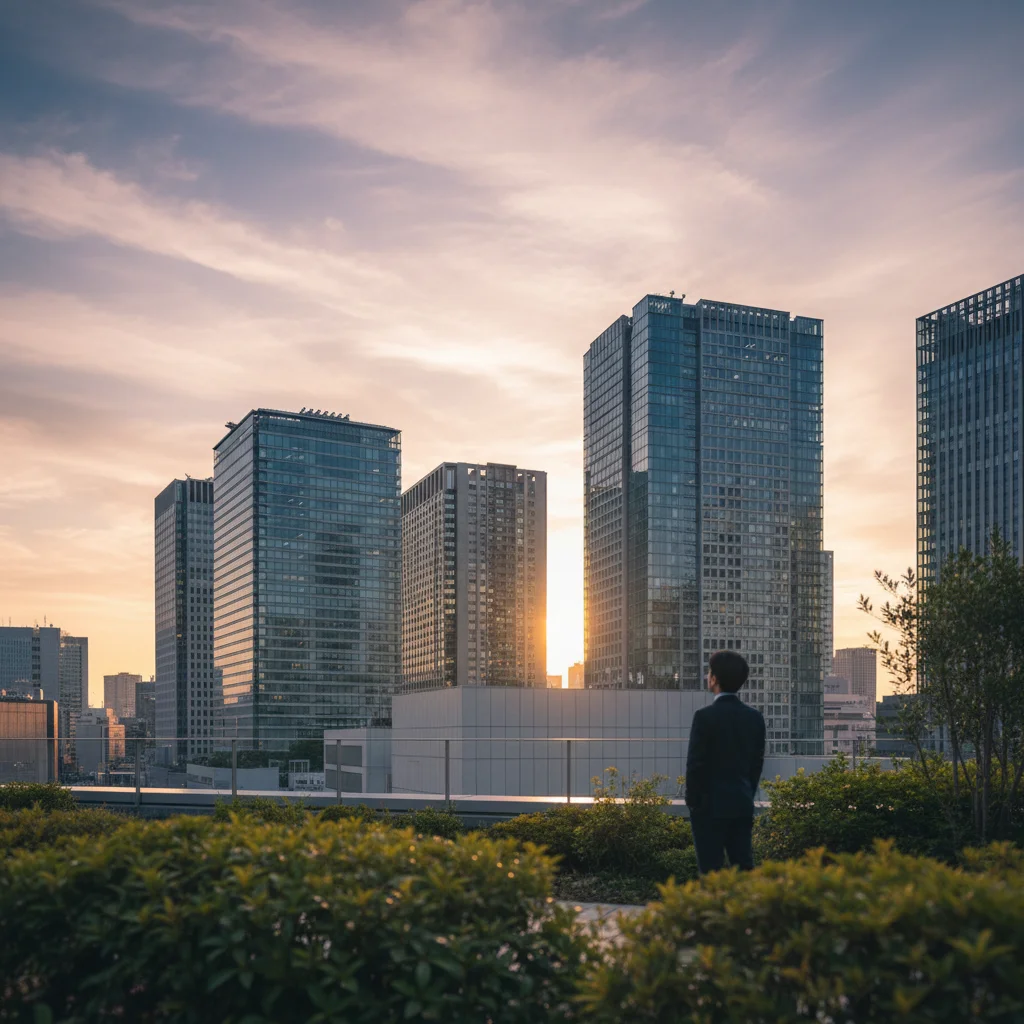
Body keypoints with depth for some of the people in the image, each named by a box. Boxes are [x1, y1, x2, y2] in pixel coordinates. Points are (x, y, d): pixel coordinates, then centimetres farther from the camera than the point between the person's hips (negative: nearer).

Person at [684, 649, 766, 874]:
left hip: (711, 805, -5)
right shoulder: (754, 716, 4)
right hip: (743, 804, 6)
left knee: (711, 871, -1)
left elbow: (695, 764, -12)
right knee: (744, 867, 9)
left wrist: (693, 801, -1)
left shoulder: (705, 715, -14)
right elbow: (757, 762, 9)